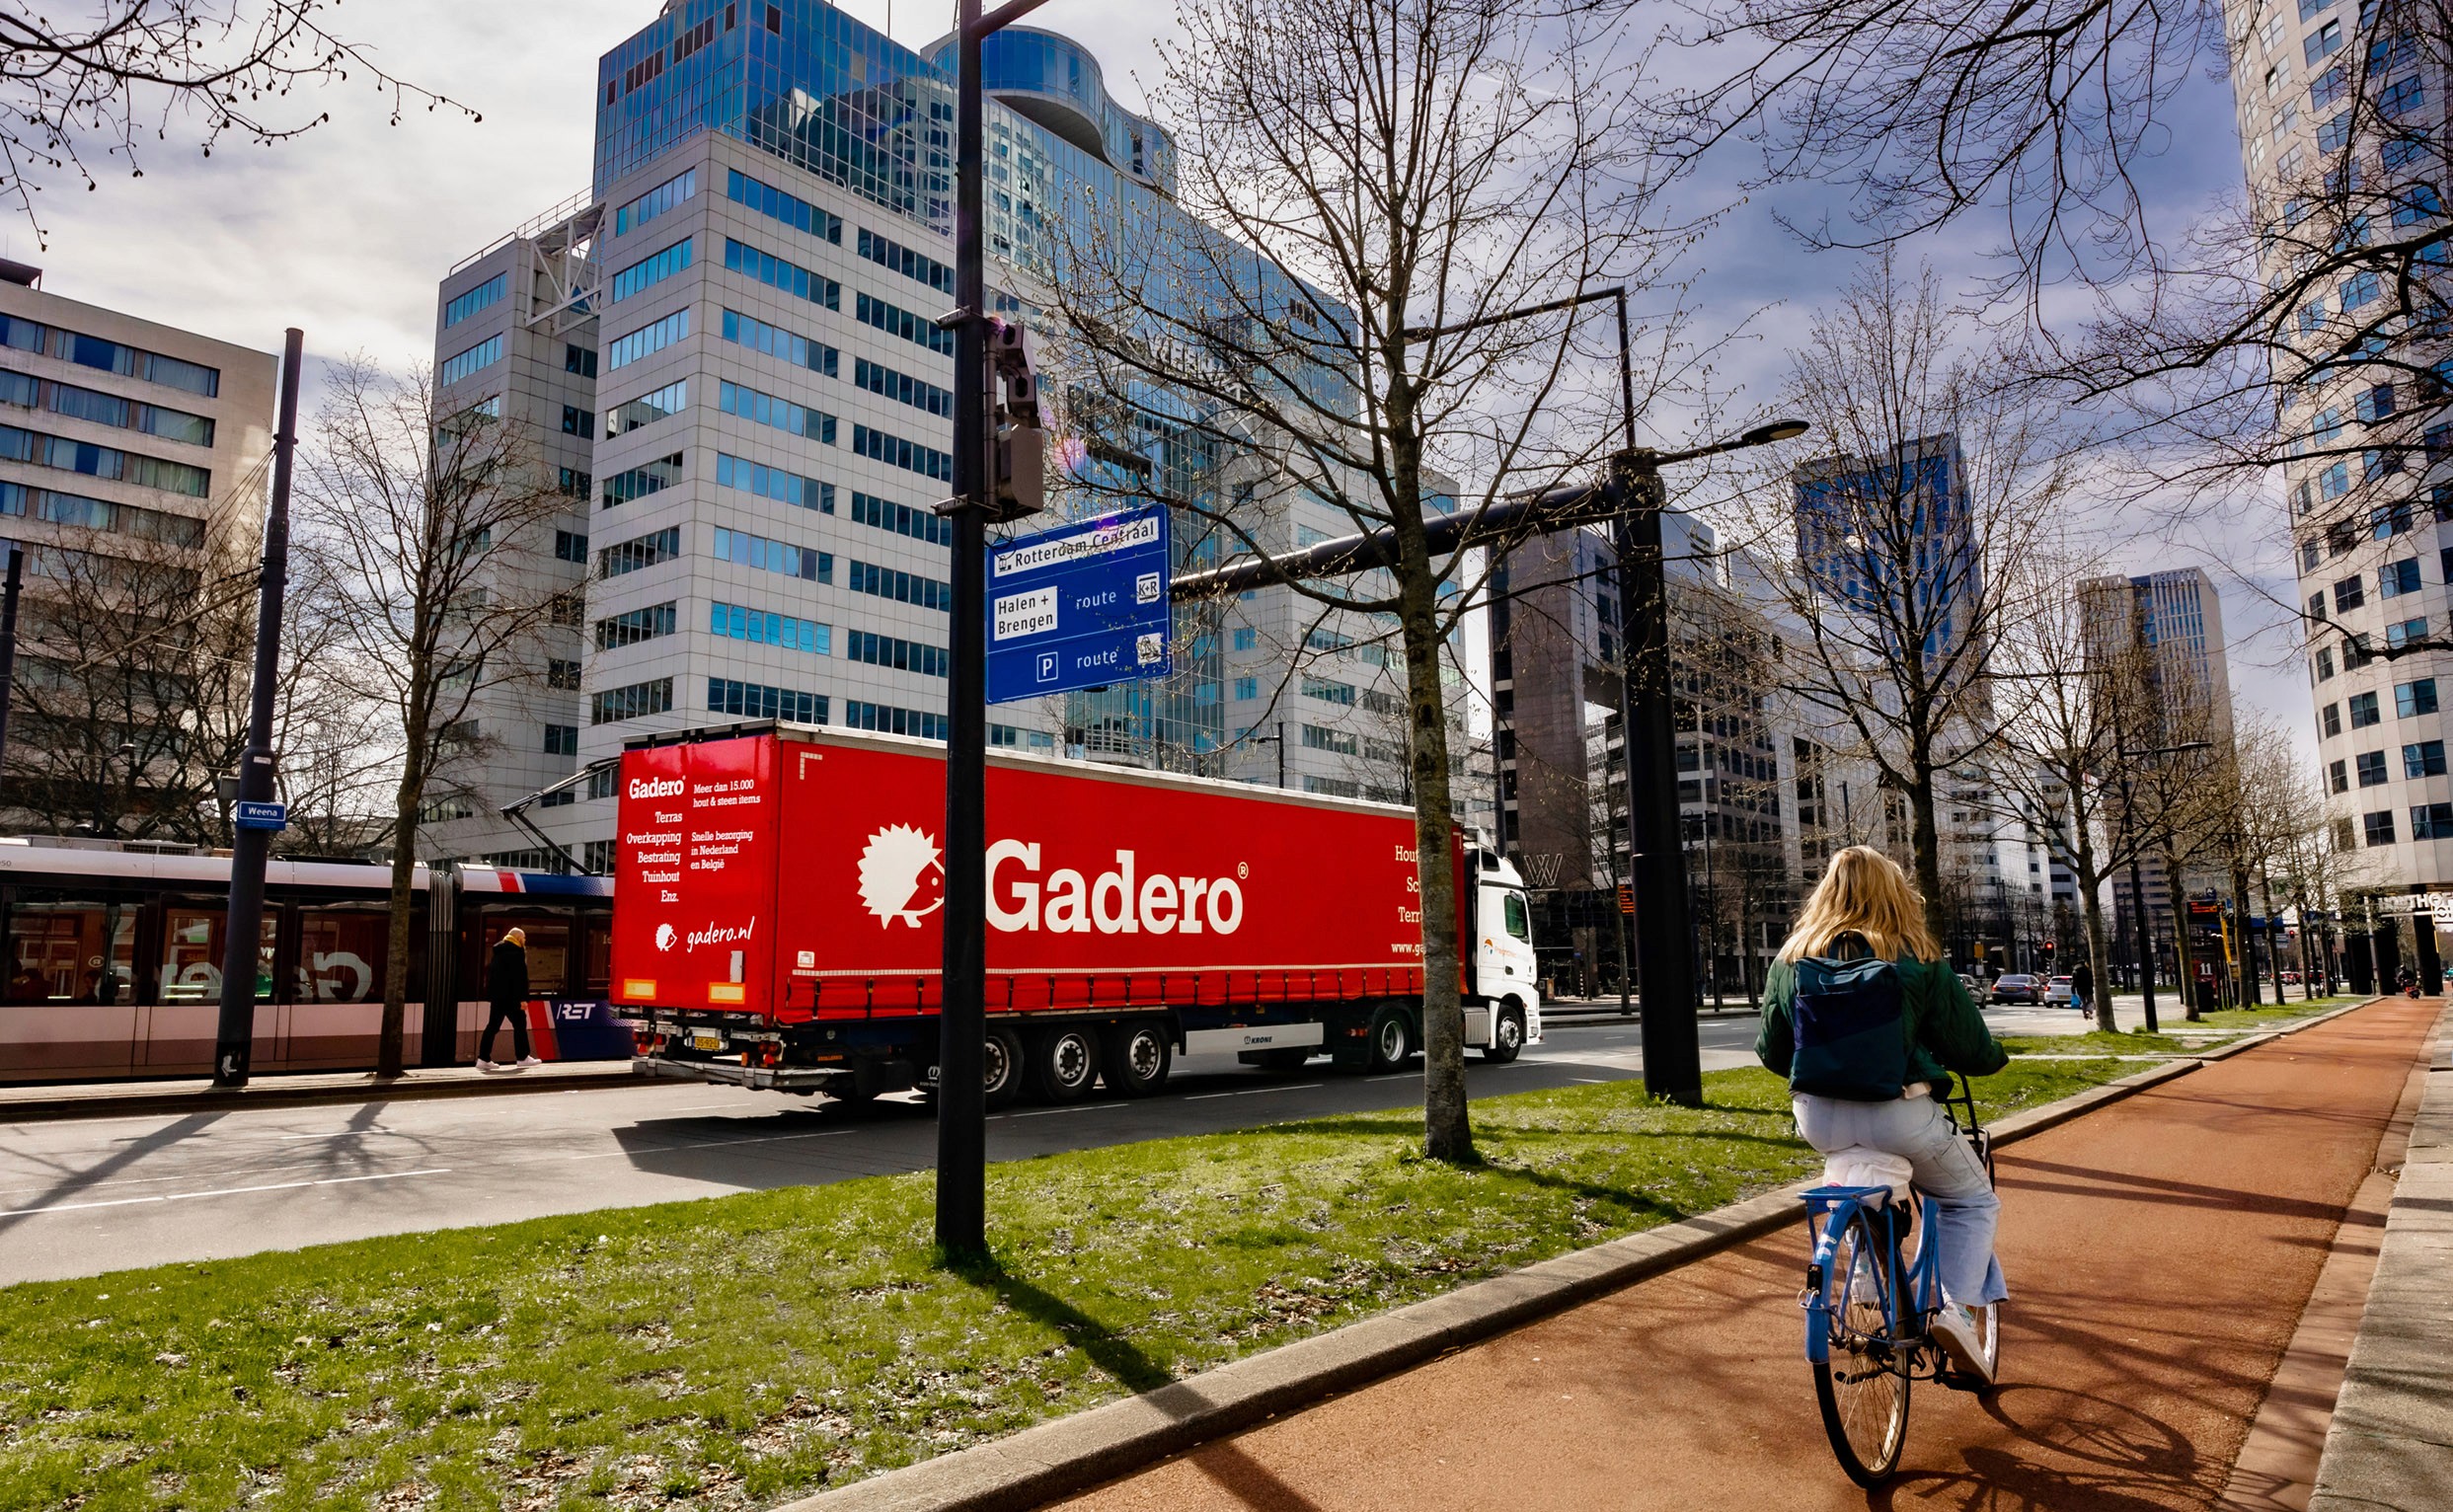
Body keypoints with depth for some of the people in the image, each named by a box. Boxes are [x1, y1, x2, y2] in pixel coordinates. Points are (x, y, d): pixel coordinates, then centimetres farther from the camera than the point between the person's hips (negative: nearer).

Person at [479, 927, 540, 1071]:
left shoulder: (498, 951, 17)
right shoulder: (517, 951, -10)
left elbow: (490, 972, 20)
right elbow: (521, 977, -16)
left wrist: (490, 993, 22)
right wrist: (522, 998, -17)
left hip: (496, 995, 8)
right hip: (510, 996, -8)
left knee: (493, 1025, 8)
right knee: (519, 1024, 1)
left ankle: (483, 1059, 3)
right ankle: (523, 1058, 4)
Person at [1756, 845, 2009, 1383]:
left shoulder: (1792, 958, 4)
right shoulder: (1918, 960, -4)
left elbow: (1770, 1050, 9)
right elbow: (1970, 1049, 0)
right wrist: (1995, 1056, 23)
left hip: (1819, 1119, 4)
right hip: (1897, 1116, -4)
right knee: (1971, 1200, 20)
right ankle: (1955, 1308, 1)